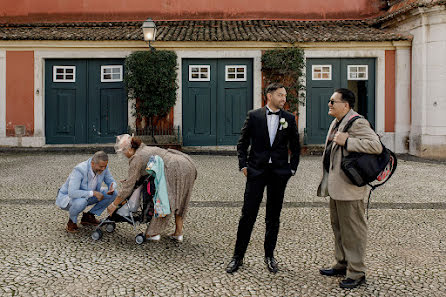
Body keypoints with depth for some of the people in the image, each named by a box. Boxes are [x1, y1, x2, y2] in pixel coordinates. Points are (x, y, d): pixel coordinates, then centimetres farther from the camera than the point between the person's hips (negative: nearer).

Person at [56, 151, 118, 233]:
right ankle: (72, 221, -8)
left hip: (87, 196, 7)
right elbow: (72, 192, -42)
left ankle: (88, 216, 4)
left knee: (113, 193, -10)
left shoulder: (103, 167, -16)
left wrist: (112, 187, -26)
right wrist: (93, 193, -40)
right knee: (81, 201, -41)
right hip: (67, 197, -6)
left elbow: (111, 181, -1)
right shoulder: (79, 170, -34)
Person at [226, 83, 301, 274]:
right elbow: (242, 142, 4)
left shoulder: (289, 118, 6)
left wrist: (292, 168, 5)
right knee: (248, 215, -2)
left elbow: (295, 146, 12)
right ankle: (238, 256, 9)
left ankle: (269, 255, 22)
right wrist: (243, 165, -3)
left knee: (273, 217, 9)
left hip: (279, 172, 2)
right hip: (256, 171, -2)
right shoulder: (254, 116, 1)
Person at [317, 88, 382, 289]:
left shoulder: (357, 123, -15)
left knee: (353, 230, -1)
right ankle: (342, 264, 32)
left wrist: (346, 141, -26)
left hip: (350, 187, -10)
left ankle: (356, 272, 10)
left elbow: (376, 146, -28)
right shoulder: (336, 123, 16)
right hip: (335, 186, 10)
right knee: (338, 226, 19)